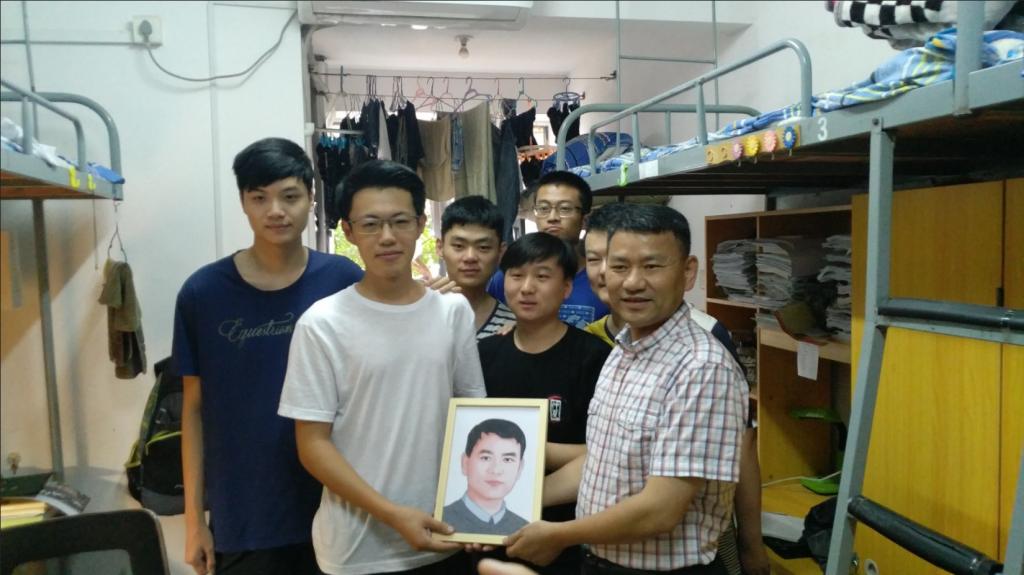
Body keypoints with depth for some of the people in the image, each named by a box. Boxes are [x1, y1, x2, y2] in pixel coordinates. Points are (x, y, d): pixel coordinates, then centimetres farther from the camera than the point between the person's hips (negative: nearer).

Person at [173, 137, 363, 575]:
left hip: (334, 509, 0)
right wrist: (194, 517, 1)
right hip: (242, 520, 0)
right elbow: (194, 408, 1)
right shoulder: (202, 292, -6)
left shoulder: (345, 282, -8)